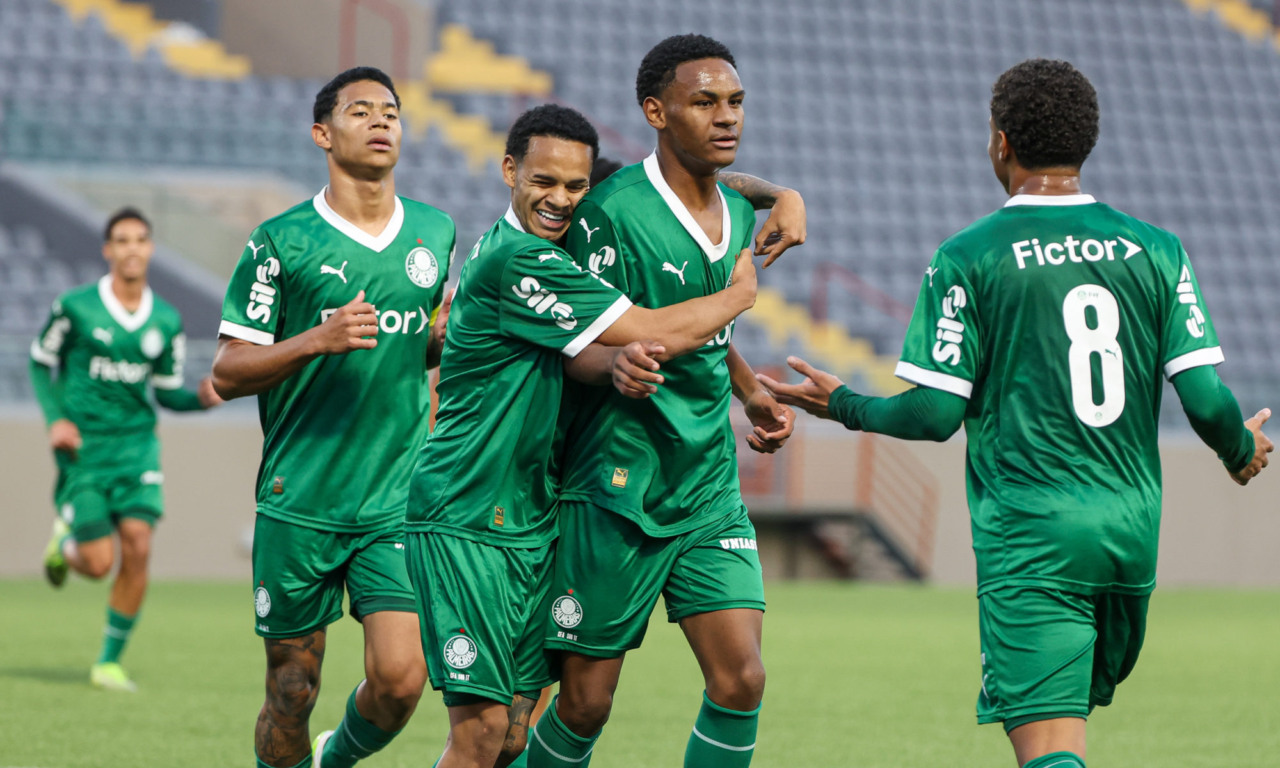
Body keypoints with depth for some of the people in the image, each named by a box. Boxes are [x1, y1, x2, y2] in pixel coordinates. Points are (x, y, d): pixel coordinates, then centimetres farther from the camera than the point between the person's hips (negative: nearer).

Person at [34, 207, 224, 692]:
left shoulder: (166, 321, 4)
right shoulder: (75, 307, -7)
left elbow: (168, 391, 12)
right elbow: (41, 360, 6)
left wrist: (203, 398, -9)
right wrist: (55, 418, -7)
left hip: (136, 446, 3)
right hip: (84, 448, -3)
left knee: (137, 547, -13)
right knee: (98, 564, -8)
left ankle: (110, 661, 2)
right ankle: (64, 542, 32)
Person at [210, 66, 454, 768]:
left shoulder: (436, 232, 9)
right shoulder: (282, 241, -4)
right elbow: (227, 372, -4)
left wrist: (446, 333, 1)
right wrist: (318, 339, -19)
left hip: (400, 500, 3)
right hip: (298, 501, -3)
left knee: (400, 679, -9)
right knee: (293, 693, 1)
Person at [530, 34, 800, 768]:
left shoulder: (739, 216, 9)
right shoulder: (613, 210, -13)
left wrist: (753, 393, 9)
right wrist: (620, 365, -31)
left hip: (710, 491, 6)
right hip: (617, 492, -6)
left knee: (740, 681, -7)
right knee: (586, 702, 0)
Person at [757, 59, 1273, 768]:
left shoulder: (967, 258, -6)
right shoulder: (1155, 250, 4)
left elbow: (934, 414, -7)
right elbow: (1206, 398, -2)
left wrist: (841, 405, 11)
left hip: (1029, 539, -5)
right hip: (1132, 534, 5)